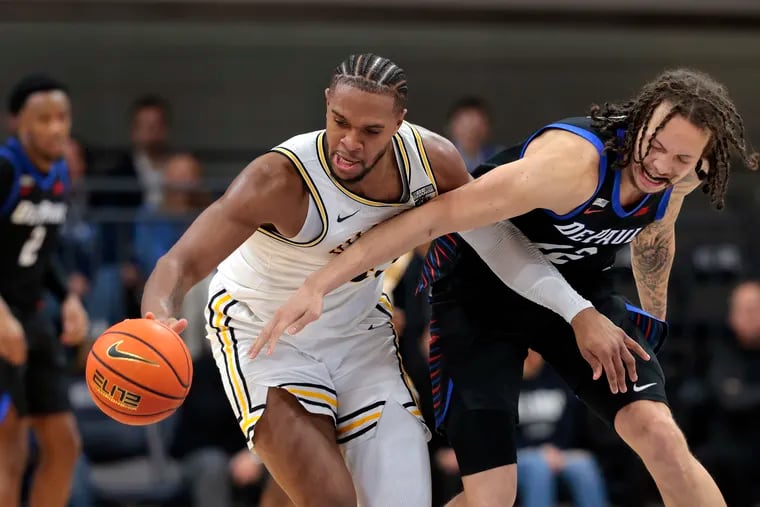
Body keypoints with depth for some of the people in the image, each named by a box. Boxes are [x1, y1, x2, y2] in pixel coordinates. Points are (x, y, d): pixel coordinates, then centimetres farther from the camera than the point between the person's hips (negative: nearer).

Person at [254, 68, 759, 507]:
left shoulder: (677, 178, -14)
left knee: (658, 434, -17)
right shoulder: (573, 162, -36)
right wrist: (319, 285, -42)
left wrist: (655, 314, 28)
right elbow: (435, 216, -38)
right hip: (480, 295, -5)